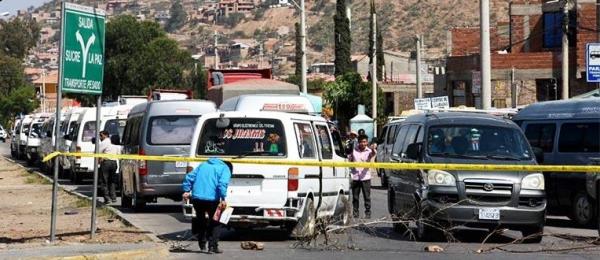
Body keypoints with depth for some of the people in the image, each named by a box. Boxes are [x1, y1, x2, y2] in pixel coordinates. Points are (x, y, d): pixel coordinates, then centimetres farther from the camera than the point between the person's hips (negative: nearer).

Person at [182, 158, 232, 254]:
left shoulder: (202, 165, 25)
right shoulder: (225, 169, 8)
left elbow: (189, 177, 14)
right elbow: (223, 183, -11)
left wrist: (186, 190, 10)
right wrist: (223, 199, -16)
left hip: (196, 198, 5)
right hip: (211, 198, -4)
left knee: (201, 221, 22)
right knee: (215, 223, 11)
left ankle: (202, 246, 29)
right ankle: (213, 247, 2)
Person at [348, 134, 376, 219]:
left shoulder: (369, 151, -3)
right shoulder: (354, 151, 5)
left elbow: (373, 154, -25)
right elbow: (349, 160, 15)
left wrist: (373, 151, -49)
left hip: (365, 177, -2)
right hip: (355, 177, 2)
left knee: (367, 197, 0)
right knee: (355, 197, 7)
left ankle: (368, 213, 7)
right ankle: (355, 213, 14)